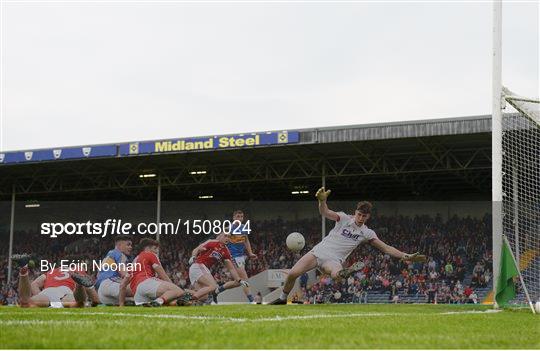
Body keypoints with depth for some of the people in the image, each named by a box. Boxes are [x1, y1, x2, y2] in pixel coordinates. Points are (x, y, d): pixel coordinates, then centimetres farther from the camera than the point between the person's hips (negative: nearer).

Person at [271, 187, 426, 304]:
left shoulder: (367, 233, 5)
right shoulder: (344, 218, 1)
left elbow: (386, 248, 3)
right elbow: (326, 213, -15)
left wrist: (406, 256, -9)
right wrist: (322, 200, -38)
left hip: (334, 260, -1)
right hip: (319, 251, 1)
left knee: (336, 274, -44)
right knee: (292, 274, -13)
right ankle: (283, 298, 8)